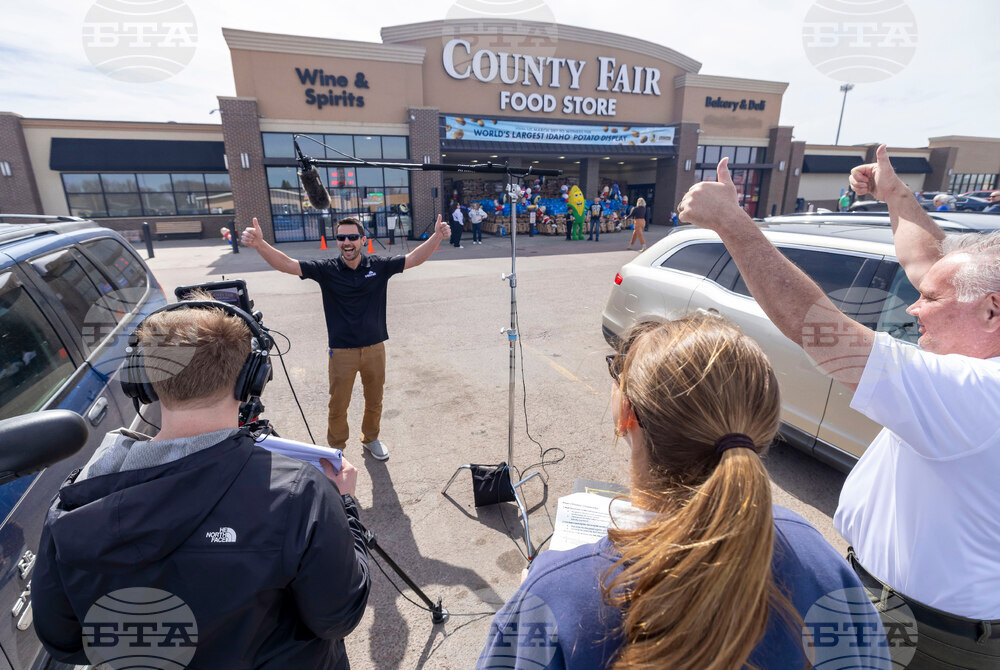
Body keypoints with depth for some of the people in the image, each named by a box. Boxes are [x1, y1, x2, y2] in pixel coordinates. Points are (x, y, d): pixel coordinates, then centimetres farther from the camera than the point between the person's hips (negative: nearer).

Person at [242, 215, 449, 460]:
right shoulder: (327, 269, -7)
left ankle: (371, 439, 45)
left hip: (375, 348, 2)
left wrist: (436, 237, -17)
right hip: (341, 352, -1)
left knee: (374, 401, 20)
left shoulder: (379, 266, -4)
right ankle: (336, 448, 36)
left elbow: (414, 259, -4)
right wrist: (259, 244, -30)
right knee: (338, 406, 11)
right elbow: (287, 265, -14)